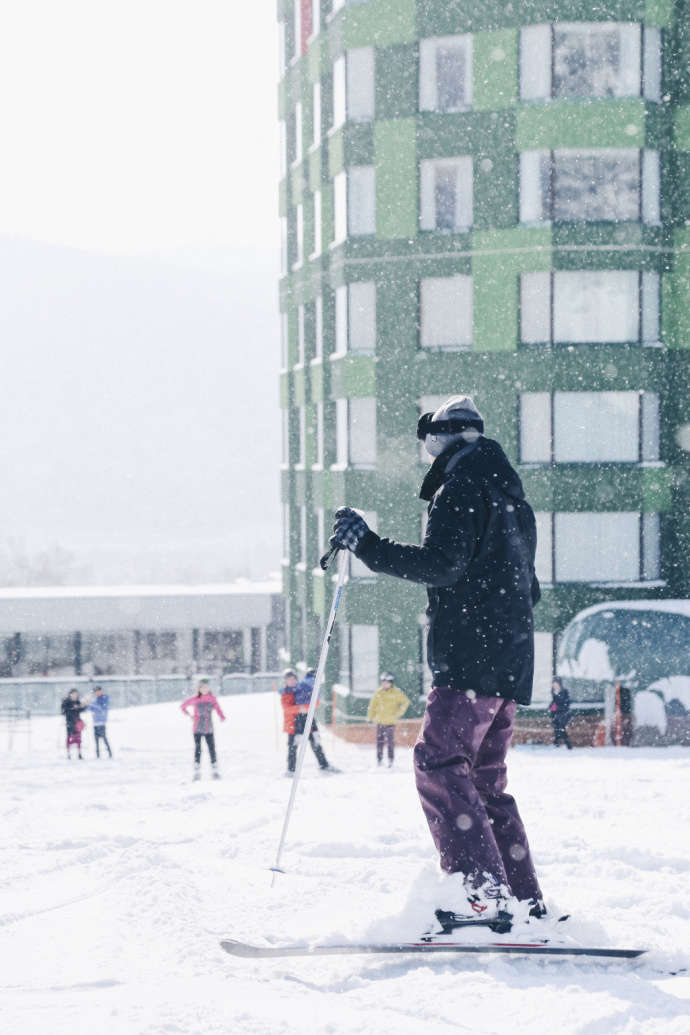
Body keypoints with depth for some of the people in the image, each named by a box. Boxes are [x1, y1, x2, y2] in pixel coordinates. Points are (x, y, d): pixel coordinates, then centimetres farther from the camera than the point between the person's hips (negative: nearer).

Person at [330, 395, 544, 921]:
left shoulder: (461, 488, -7)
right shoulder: (512, 497, 23)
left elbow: (443, 564, -20)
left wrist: (369, 546, -19)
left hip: (470, 659, -10)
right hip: (509, 661, 10)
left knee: (439, 762, -14)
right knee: (484, 779, 12)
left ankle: (483, 891, -26)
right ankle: (526, 903, 7)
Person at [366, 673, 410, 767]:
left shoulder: (396, 692, -3)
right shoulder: (378, 692, 5)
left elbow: (406, 702, 1)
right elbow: (373, 705, 11)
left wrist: (398, 713, -4)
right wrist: (370, 717, 7)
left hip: (390, 721, -3)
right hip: (380, 721, 3)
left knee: (390, 741, -3)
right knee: (379, 740, 3)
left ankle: (391, 759, 6)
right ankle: (379, 759, 12)